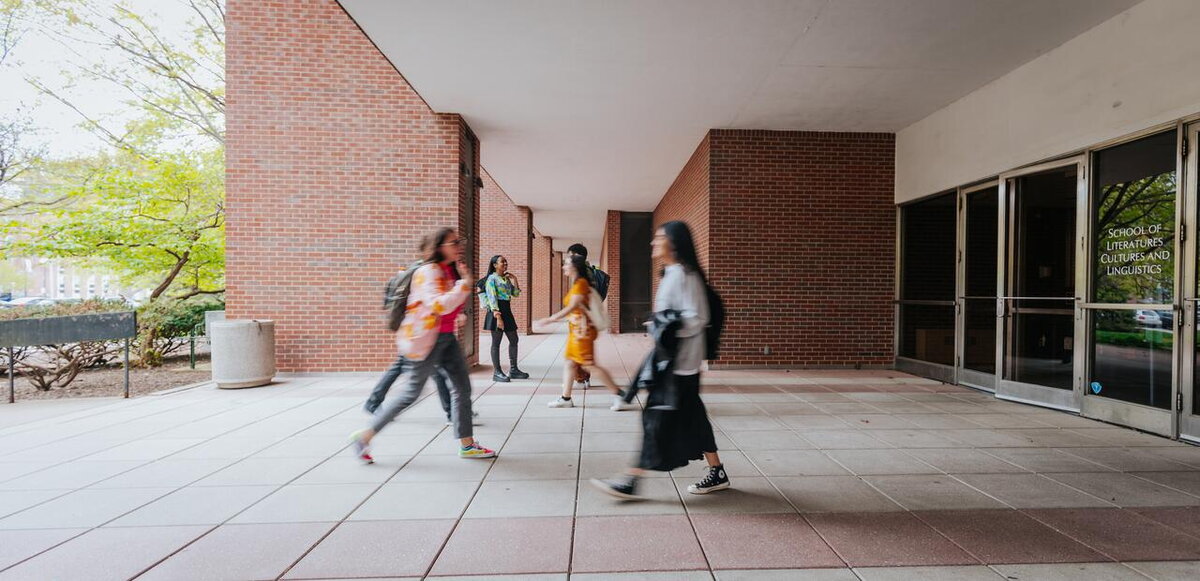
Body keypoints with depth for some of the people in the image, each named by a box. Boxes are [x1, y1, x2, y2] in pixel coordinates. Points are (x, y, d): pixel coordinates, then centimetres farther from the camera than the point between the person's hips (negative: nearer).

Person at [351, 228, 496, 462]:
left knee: (462, 388, 4)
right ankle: (365, 435, 16)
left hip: (447, 338, 8)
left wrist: (464, 279, 10)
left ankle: (467, 444, 12)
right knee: (412, 393, 0)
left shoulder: (451, 271, 12)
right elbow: (440, 305, -28)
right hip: (427, 340, -8)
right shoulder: (428, 272, -15)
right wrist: (465, 283, -23)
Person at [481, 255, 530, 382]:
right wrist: (497, 316, -22)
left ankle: (513, 370, 19)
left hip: (507, 310, 8)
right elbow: (492, 297, -15)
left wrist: (514, 281, 3)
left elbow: (516, 294, 17)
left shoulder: (507, 278, 15)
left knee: (514, 340, 10)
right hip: (496, 311, -8)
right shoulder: (492, 278, -7)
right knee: (496, 342, -1)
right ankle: (497, 372, 5)